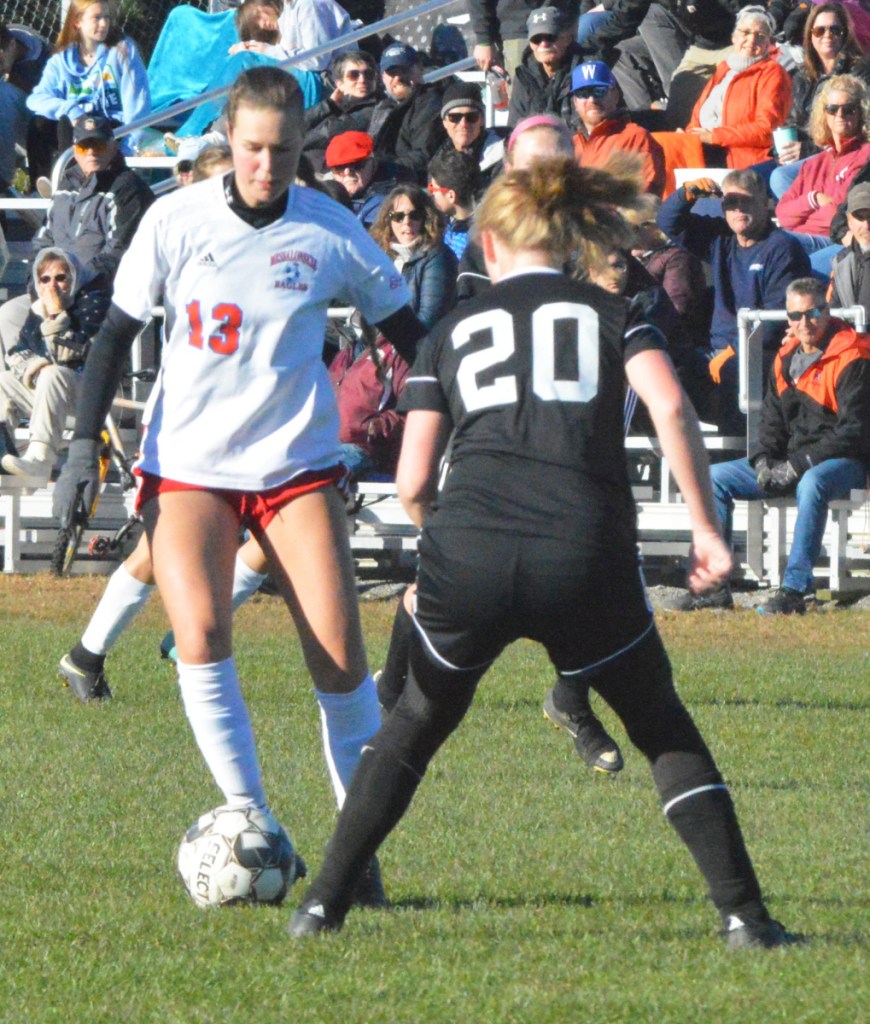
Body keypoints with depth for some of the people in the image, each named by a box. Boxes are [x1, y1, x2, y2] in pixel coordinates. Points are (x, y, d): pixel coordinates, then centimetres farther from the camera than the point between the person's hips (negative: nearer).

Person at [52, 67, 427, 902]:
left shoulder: (330, 231, -4)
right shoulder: (175, 222, -5)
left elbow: (406, 332, 8)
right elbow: (117, 331, 3)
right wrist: (85, 442, -4)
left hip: (298, 464, 0)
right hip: (187, 464, 0)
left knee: (339, 652, -10)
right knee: (201, 634, -20)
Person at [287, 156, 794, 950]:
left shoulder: (454, 331, 19)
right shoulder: (611, 316, 16)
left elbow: (413, 481, 13)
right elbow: (671, 409, -3)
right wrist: (706, 528, 3)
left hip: (467, 553, 1)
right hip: (586, 559, -1)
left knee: (417, 724, 24)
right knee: (666, 731, 16)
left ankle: (324, 904, 20)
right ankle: (742, 912, 4)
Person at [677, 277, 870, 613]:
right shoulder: (786, 358, 11)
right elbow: (772, 418, 17)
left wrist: (798, 465, -20)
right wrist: (763, 461, -5)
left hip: (841, 460, -8)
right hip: (788, 461, 8)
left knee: (812, 483, -41)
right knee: (714, 477, -2)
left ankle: (794, 590, -43)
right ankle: (714, 585, -8)